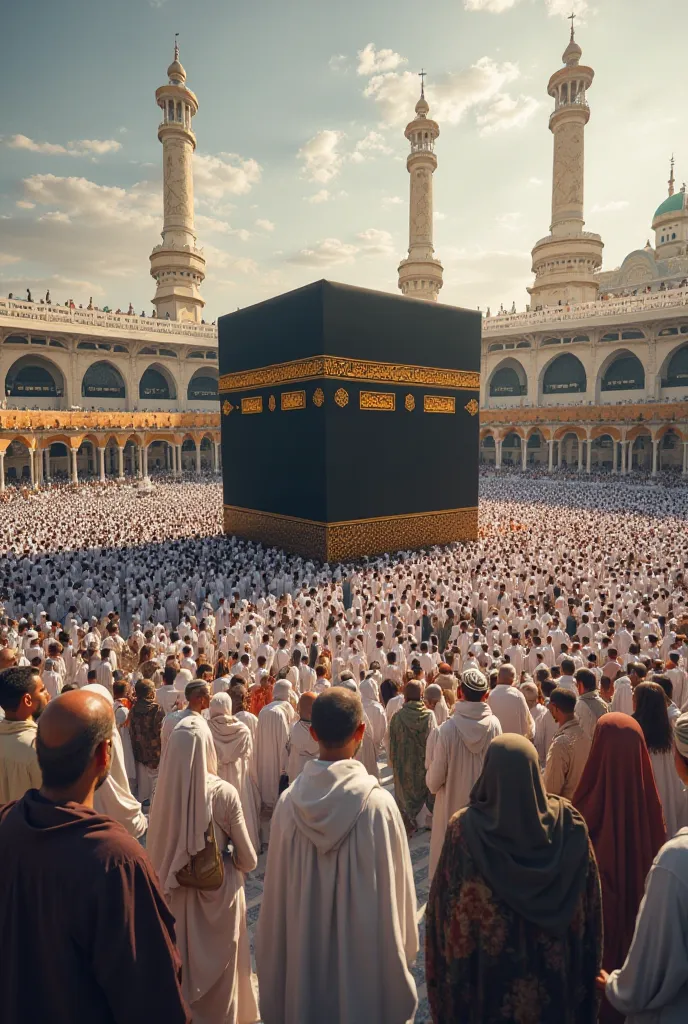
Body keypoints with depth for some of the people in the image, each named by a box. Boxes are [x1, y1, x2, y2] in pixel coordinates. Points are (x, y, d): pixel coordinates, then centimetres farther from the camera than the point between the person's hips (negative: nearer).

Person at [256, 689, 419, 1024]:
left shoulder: (289, 801, -17)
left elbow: (275, 889, -5)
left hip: (303, 949, 2)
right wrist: (403, 951, 5)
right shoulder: (379, 804, -24)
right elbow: (397, 888, -12)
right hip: (366, 946, -2)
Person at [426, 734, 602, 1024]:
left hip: (484, 964, -1)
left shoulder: (464, 828, -25)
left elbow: (444, 903, -15)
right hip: (555, 961, 2)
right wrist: (590, 966, 11)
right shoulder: (570, 822, -17)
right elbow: (590, 899, -5)